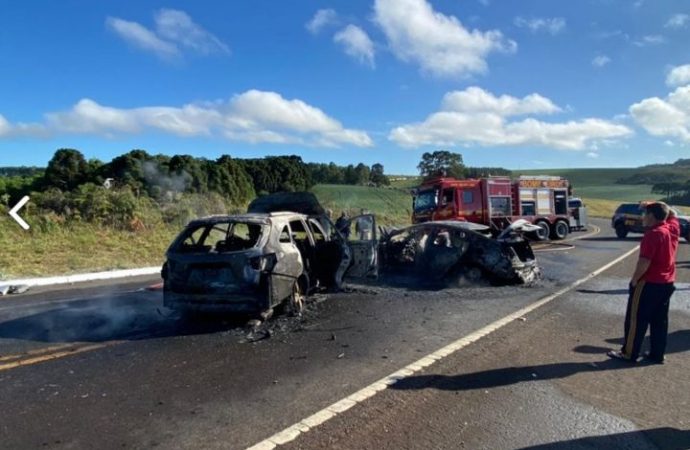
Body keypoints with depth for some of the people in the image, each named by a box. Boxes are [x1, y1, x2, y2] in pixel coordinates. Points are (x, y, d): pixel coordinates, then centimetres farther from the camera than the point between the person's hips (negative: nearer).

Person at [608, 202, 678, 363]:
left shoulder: (653, 234, -20)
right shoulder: (673, 228, 3)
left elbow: (644, 262, -24)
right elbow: (673, 215, 28)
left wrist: (634, 280, -14)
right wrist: (661, 206, 17)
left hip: (649, 283, -8)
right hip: (667, 283, 8)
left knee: (636, 319, 1)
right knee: (659, 321, 13)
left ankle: (629, 354, 7)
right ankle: (657, 355, 18)